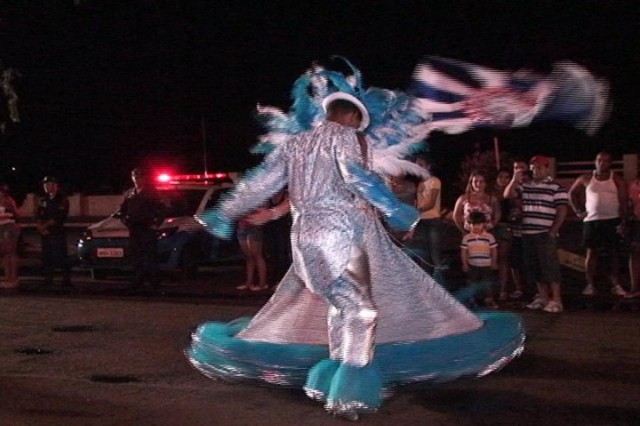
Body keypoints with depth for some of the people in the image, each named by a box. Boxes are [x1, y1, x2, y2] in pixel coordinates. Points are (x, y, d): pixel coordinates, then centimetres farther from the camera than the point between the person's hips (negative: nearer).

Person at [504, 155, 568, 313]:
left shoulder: (556, 188, -4)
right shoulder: (525, 186, 12)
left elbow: (562, 211, -7)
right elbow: (508, 195, 7)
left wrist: (553, 231, -11)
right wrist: (515, 180, -8)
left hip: (545, 234, -6)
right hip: (527, 234, 6)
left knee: (549, 266, -7)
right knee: (534, 267, 10)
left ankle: (556, 300, -3)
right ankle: (543, 298, 20)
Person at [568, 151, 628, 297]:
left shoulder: (617, 180, 1)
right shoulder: (586, 179, 5)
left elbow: (623, 202, -3)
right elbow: (572, 193, 17)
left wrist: (623, 222, -12)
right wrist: (578, 210, 7)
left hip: (612, 220, -1)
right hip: (591, 220, 1)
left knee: (614, 253, 2)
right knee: (591, 253, 1)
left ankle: (616, 285, 5)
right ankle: (590, 285, 5)